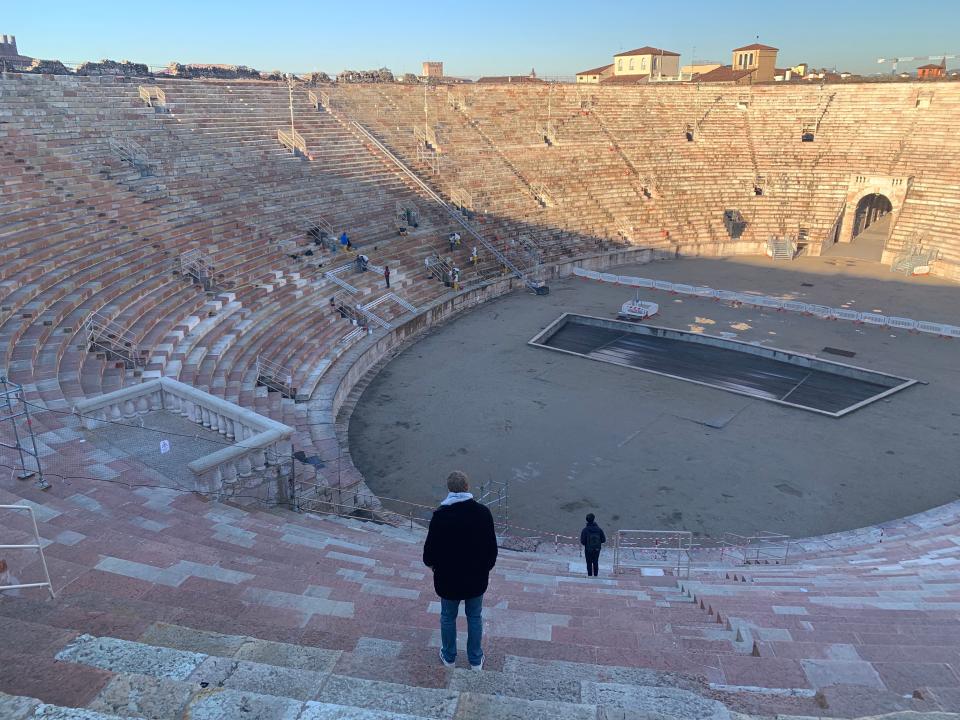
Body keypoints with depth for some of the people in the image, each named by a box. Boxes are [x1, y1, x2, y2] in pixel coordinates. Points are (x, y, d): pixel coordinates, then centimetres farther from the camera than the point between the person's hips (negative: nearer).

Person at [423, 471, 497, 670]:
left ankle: (449, 656, 38)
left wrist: (430, 563, 11)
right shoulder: (483, 512, -14)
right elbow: (492, 547, -5)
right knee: (475, 617, 20)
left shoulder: (440, 515, -21)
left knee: (448, 617, 20)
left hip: (448, 579, -1)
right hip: (476, 578, 2)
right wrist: (486, 567, 13)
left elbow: (430, 547, -12)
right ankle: (476, 659, 34)